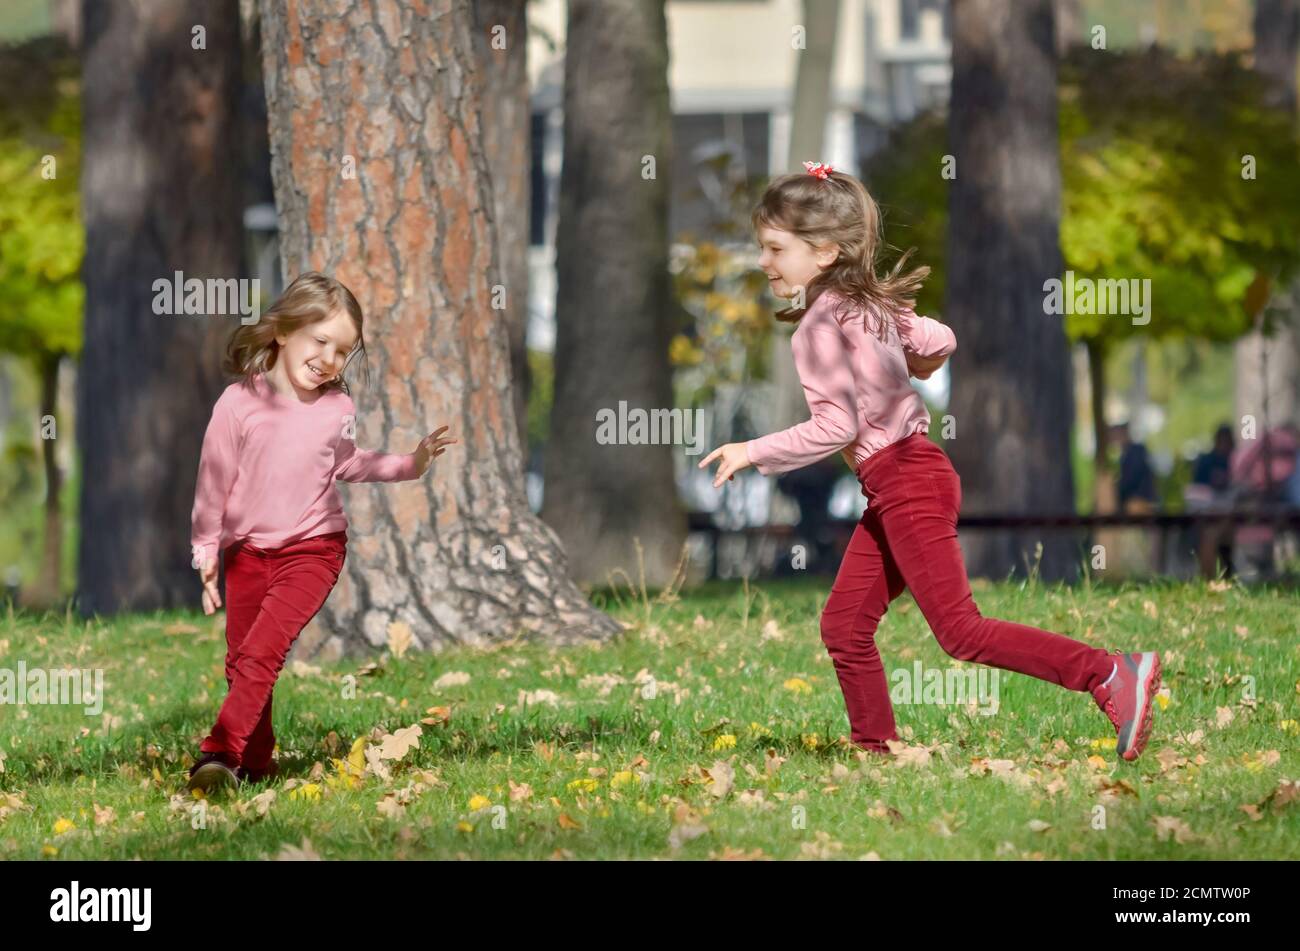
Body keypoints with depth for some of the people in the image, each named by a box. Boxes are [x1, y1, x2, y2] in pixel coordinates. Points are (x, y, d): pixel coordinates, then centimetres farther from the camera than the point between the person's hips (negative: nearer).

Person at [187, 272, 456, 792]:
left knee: (261, 652, -18)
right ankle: (256, 762, 22)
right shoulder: (239, 403, -10)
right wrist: (205, 556, 0)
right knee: (241, 658, 9)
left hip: (311, 549, -1)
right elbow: (213, 482, -2)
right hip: (246, 550, 1)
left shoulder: (337, 408, -2)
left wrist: (410, 464, 11)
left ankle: (222, 752, -24)